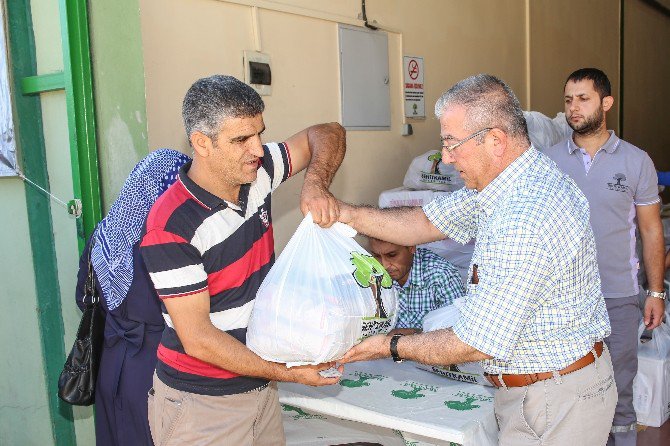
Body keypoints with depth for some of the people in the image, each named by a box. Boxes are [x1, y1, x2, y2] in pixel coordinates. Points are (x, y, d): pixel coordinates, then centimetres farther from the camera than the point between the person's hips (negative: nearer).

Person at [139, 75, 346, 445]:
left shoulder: (256, 173, -6)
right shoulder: (171, 226, -24)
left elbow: (326, 135, 6)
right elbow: (198, 338, -22)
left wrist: (316, 184, -14)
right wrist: (287, 372, -20)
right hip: (200, 403, -6)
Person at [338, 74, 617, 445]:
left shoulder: (524, 223, -32)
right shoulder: (510, 178, 0)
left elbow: (476, 345, -25)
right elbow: (429, 223, 7)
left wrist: (392, 347, -11)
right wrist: (350, 215, -6)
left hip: (558, 401, -9)